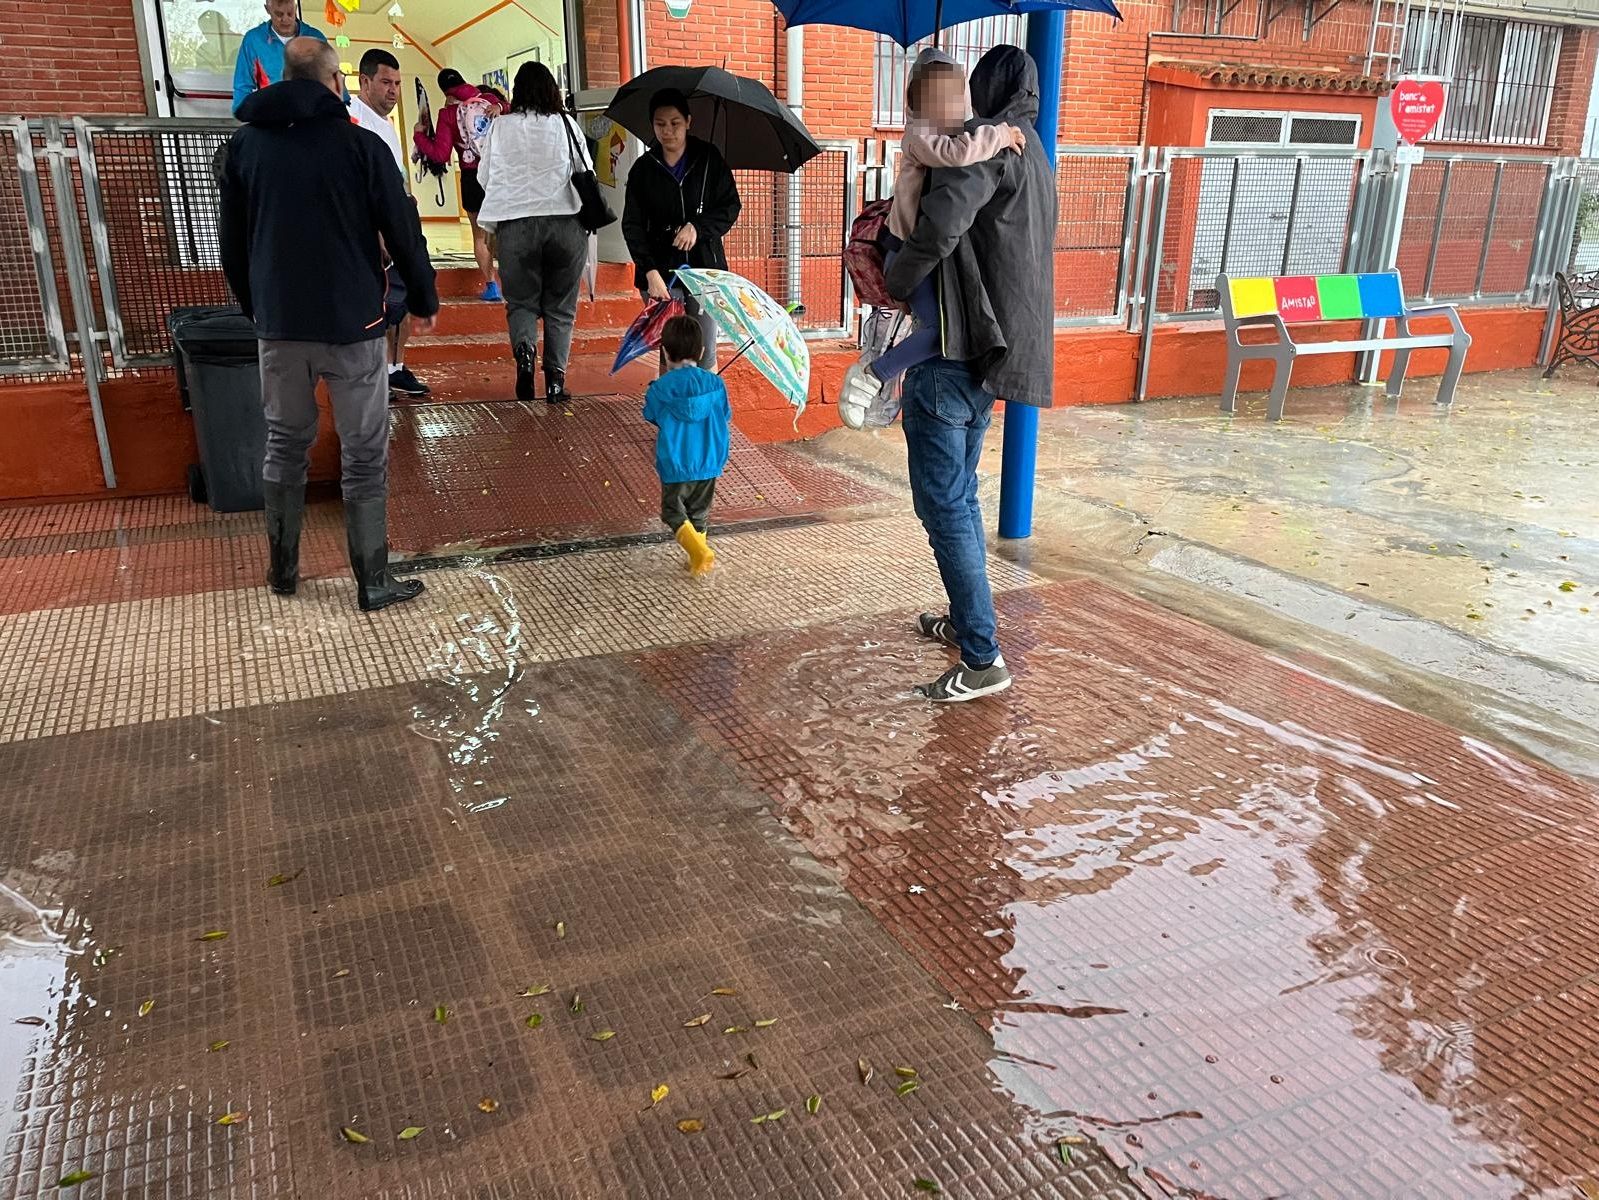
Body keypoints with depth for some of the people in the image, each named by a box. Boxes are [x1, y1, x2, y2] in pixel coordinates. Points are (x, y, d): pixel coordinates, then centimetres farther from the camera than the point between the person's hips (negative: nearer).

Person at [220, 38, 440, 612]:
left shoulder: (245, 144, 5)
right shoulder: (360, 144, -8)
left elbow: (232, 243, 12)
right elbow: (402, 230, -6)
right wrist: (423, 299, 8)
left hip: (278, 323, 4)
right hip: (350, 323, -4)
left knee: (284, 446, 16)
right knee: (364, 455, 3)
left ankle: (282, 570, 25)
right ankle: (373, 582, 7)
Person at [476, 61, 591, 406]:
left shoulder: (500, 127, 3)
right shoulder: (566, 124, 2)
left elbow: (484, 178, 9)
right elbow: (587, 173, 8)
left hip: (515, 225, 0)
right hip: (565, 222, 0)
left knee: (521, 301, 13)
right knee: (560, 306, 10)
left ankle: (524, 348, -16)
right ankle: (555, 380, 5)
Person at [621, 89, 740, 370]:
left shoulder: (709, 159, 3)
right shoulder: (643, 168, 4)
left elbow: (730, 206, 4)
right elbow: (632, 225, 0)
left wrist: (698, 227, -15)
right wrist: (650, 272, -14)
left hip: (705, 266, 0)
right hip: (661, 271, 0)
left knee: (705, 354, 0)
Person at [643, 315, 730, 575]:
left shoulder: (659, 389, -12)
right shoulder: (715, 384, -5)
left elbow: (653, 418, 4)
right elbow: (725, 417, 6)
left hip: (675, 465, -3)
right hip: (709, 464, 3)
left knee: (673, 510, 11)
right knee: (699, 514, 19)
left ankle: (699, 550, -11)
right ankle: (698, 561, 26)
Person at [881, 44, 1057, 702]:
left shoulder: (988, 140, -12)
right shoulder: (1033, 154, 19)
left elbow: (940, 227, -28)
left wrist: (891, 285, -12)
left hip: (954, 352, -10)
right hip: (993, 350, 10)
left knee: (944, 505, -6)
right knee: (959, 496, 20)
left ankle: (983, 660, -3)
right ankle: (966, 620, 32)